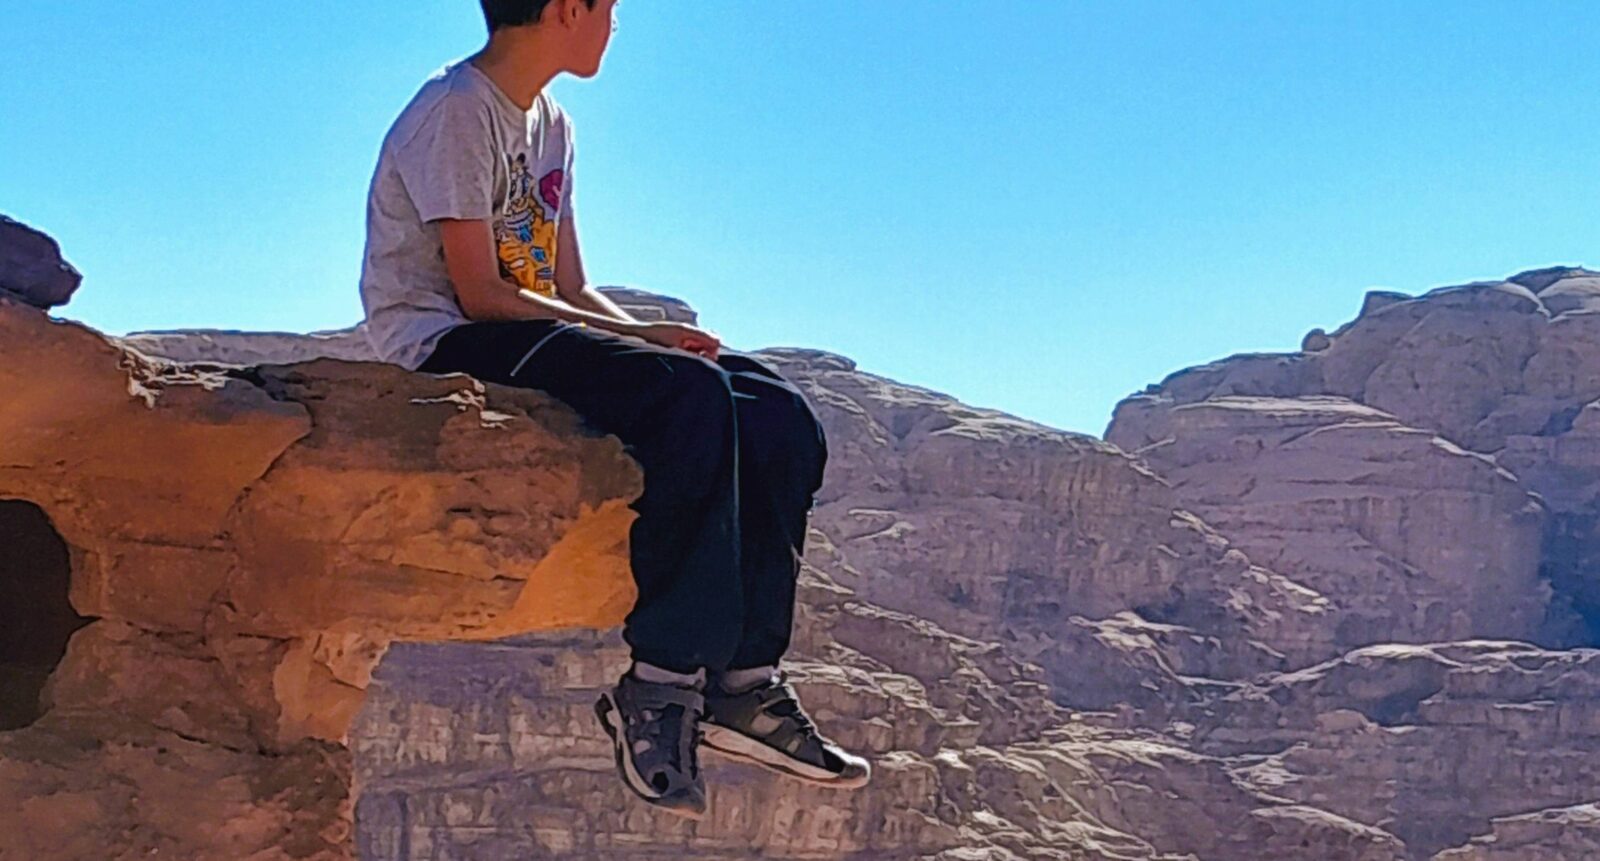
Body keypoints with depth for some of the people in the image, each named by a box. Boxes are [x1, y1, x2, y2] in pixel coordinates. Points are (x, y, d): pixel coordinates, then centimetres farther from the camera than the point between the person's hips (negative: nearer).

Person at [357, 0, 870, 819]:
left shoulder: (550, 125, 18)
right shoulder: (454, 112, -9)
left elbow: (570, 289, 14)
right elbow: (479, 295, -16)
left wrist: (658, 338, -5)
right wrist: (646, 340, -18)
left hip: (537, 344, 9)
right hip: (445, 350, -9)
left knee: (777, 418, -9)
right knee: (689, 397, -33)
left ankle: (745, 681, -13)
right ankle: (660, 679, -30)